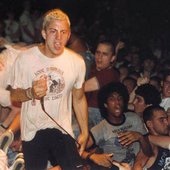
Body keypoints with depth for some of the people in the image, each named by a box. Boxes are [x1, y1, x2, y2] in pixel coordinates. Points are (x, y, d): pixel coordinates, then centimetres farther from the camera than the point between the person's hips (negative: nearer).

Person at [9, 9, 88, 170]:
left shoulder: (77, 62, -4)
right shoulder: (25, 59, -12)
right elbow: (14, 96, -2)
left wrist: (85, 132, 13)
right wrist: (31, 93, -23)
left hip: (63, 131, 1)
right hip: (32, 131, -1)